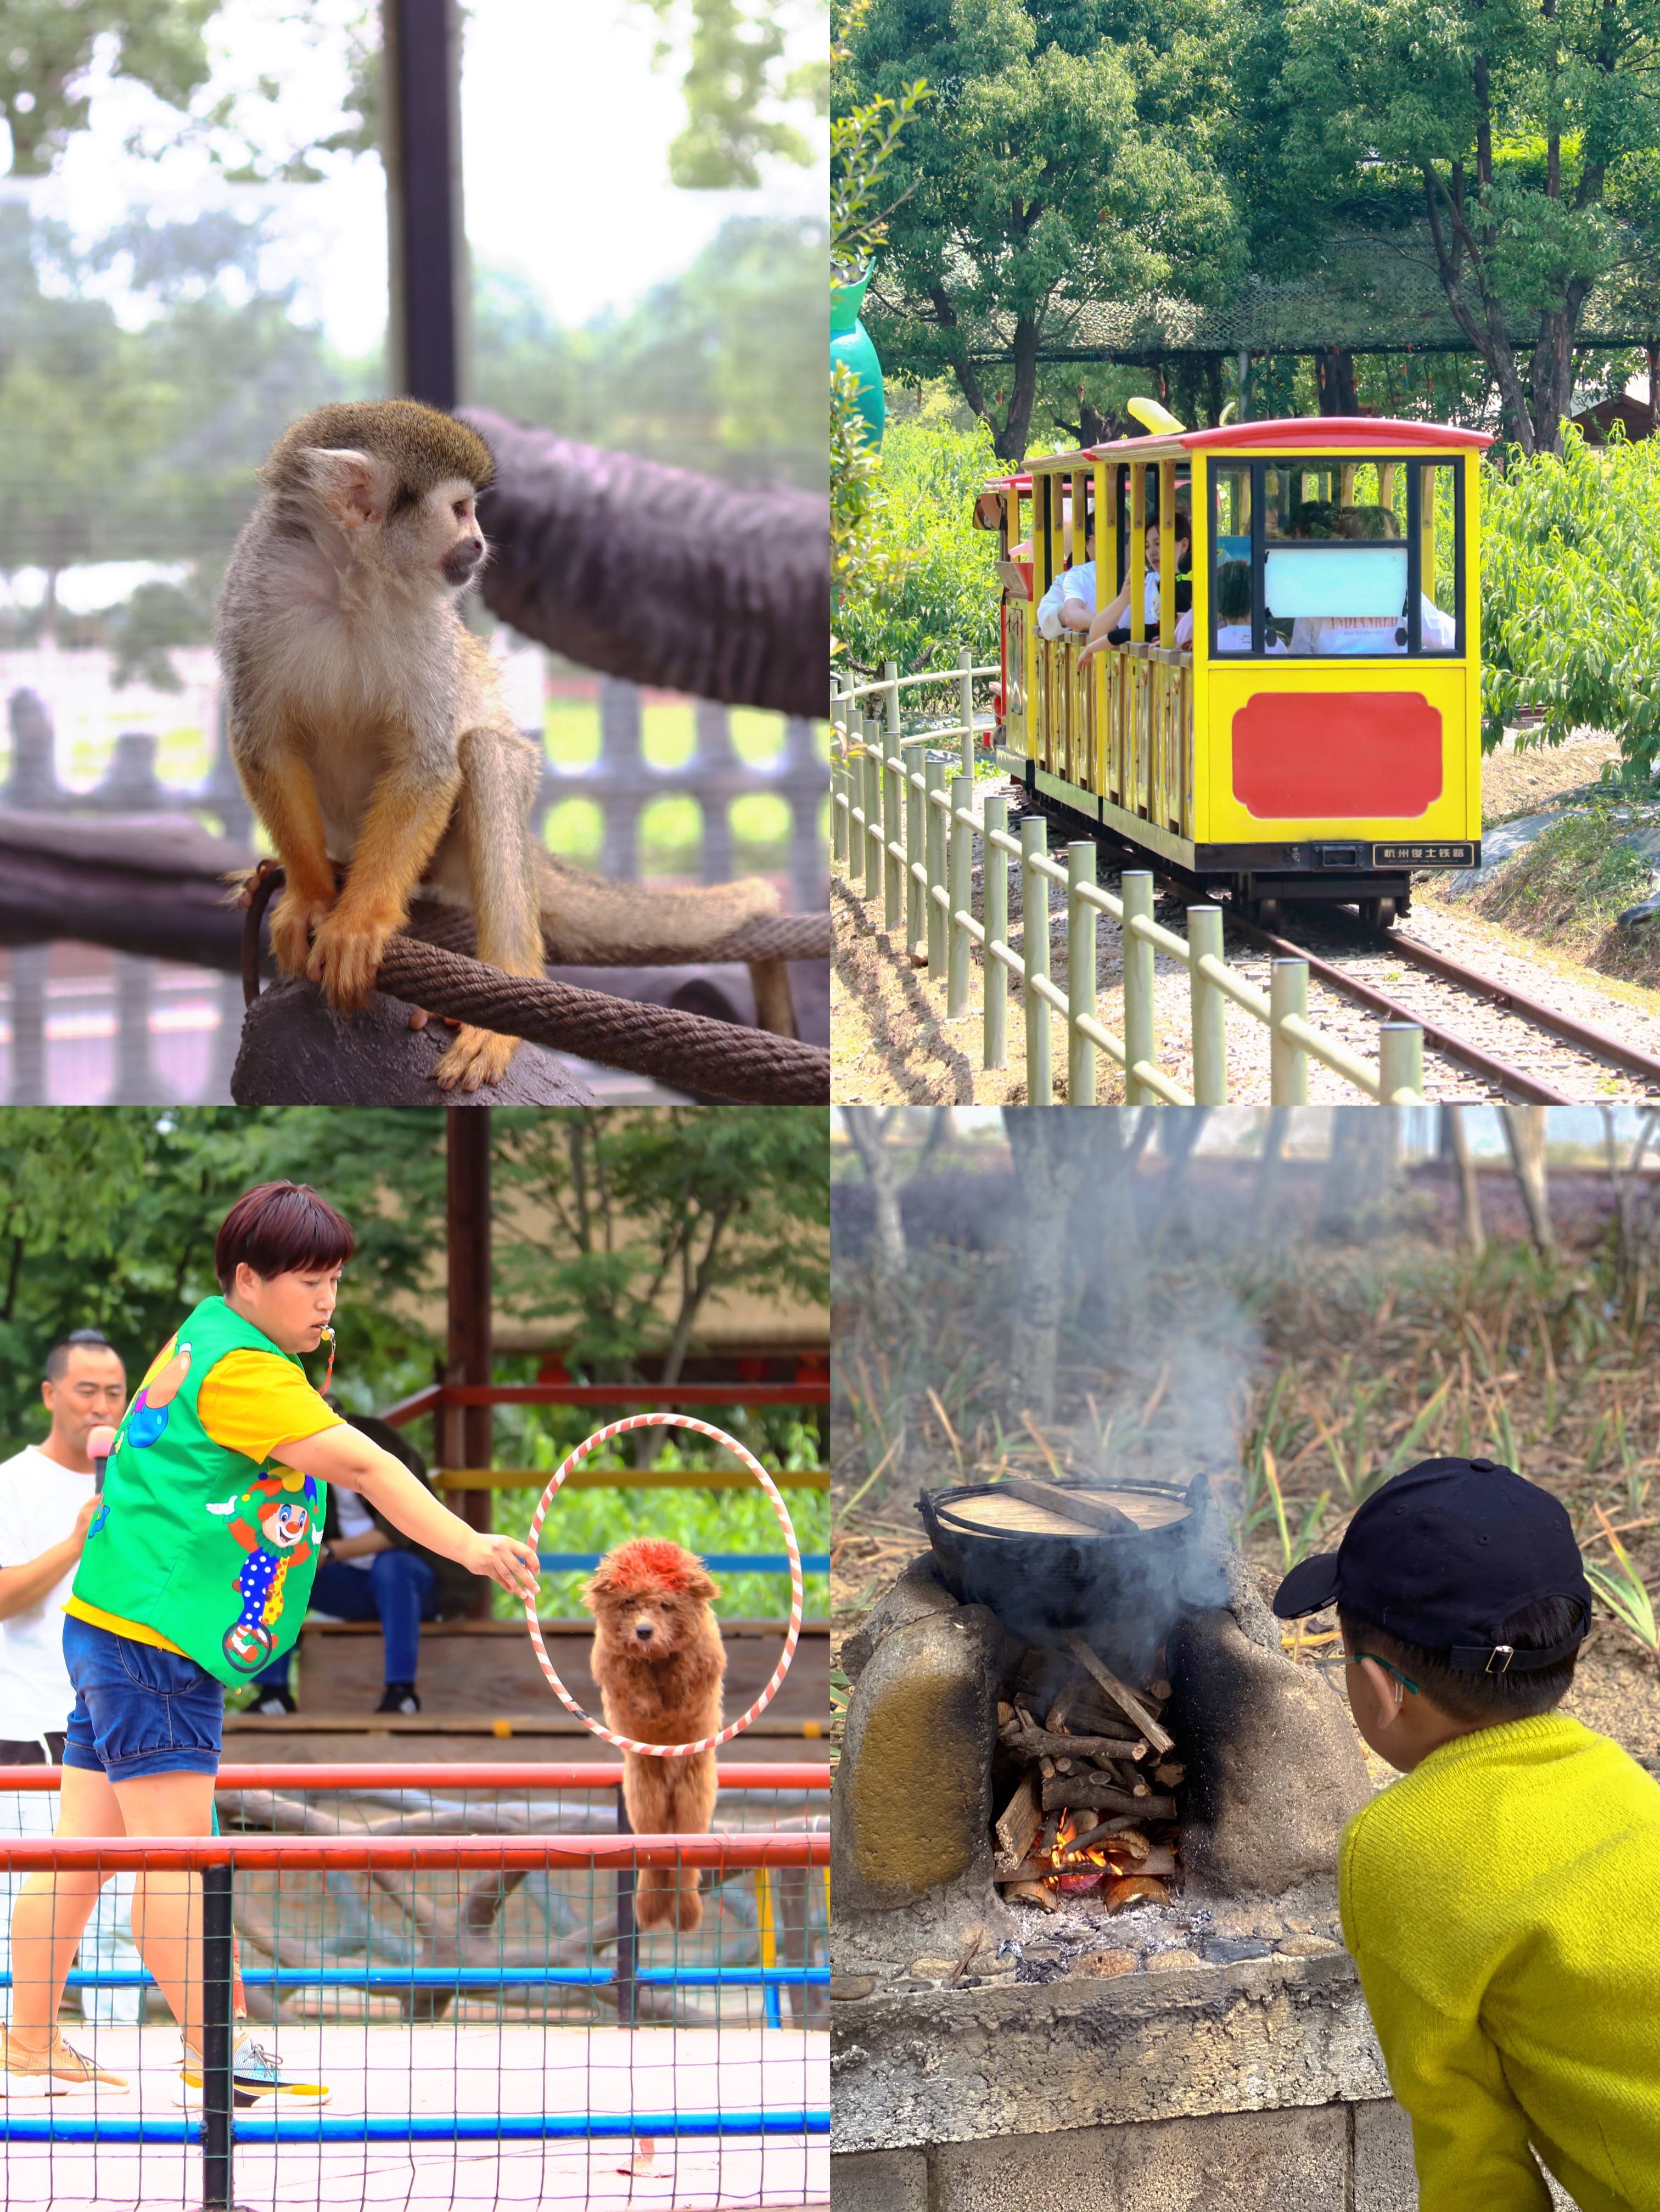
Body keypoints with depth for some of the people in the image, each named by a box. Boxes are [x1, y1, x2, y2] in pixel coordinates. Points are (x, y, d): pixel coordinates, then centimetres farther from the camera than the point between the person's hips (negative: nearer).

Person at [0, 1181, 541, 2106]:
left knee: (85, 1847, 11)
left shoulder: (210, 1335, 14)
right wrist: (471, 1547, -28)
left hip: (113, 1624, 10)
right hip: (154, 1637, -10)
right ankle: (220, 2059, -7)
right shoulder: (241, 1371, -17)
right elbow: (363, 1466, -24)